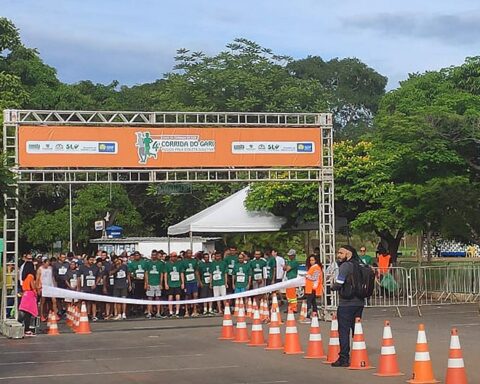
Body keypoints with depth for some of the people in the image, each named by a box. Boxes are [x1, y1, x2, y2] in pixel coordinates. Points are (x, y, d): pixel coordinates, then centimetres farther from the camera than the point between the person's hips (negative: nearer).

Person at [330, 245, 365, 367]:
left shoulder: (345, 266, -13)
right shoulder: (358, 265, 9)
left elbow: (338, 284, -20)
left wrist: (333, 287, 3)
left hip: (346, 303, -8)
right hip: (359, 302, 8)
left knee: (343, 331, -2)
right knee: (357, 330, 17)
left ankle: (344, 358, -3)